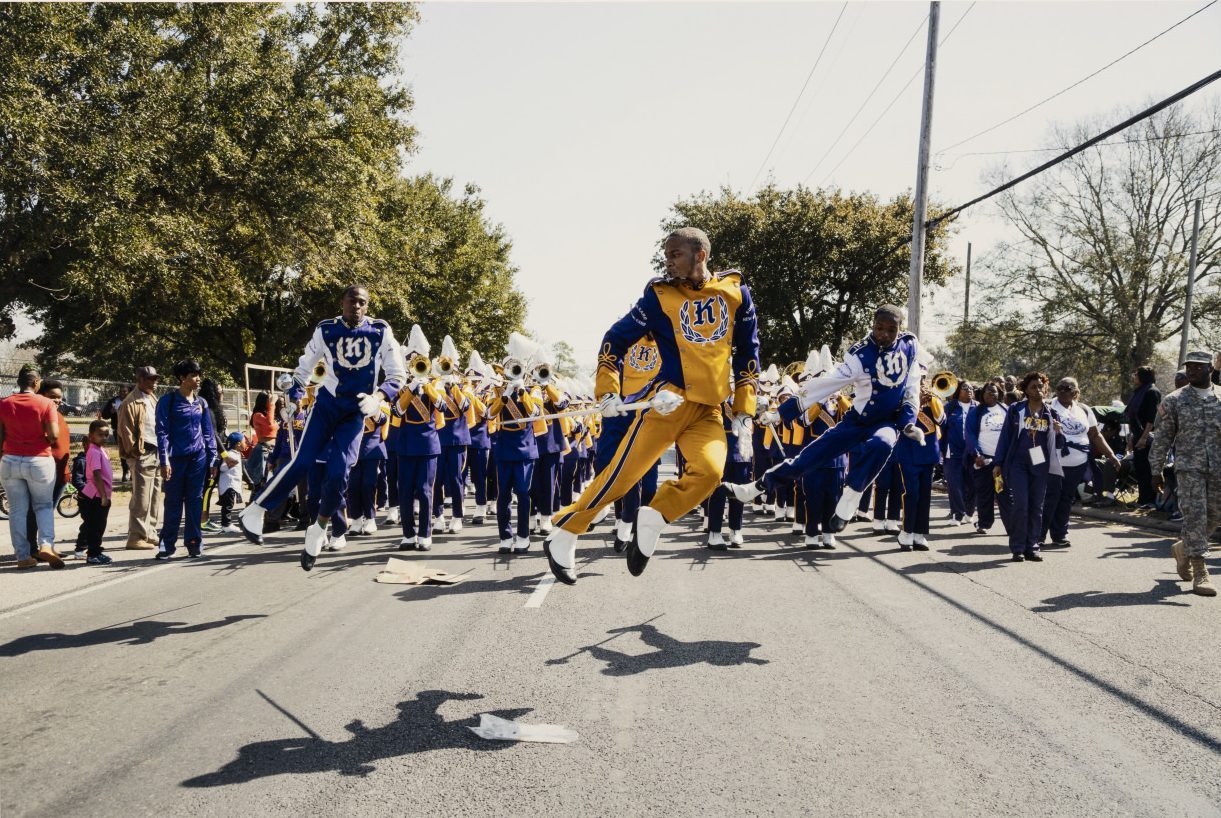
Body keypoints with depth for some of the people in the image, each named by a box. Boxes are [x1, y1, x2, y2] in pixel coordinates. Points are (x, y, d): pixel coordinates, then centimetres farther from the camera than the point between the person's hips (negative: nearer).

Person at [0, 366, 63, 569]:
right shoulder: (46, 404, -9)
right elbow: (54, 435, -14)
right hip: (39, 461, -2)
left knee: (17, 510, 9)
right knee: (44, 505, 13)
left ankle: (23, 556, 9)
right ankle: (46, 544, -7)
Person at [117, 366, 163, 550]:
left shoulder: (152, 400, 20)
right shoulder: (131, 402, -8)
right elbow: (125, 431, -13)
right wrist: (135, 453, -15)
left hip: (157, 454, 9)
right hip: (142, 456, -9)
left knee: (155, 498, 12)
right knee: (141, 499, -8)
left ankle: (150, 534, 20)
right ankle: (136, 537, -3)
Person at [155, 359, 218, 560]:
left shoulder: (201, 403, 10)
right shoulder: (168, 400, -3)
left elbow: (208, 433, 13)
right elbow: (162, 431, -7)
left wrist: (212, 460, 9)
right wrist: (164, 461, -14)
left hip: (198, 457, 3)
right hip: (176, 458, -3)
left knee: (195, 501, 5)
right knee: (173, 502, 3)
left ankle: (194, 543, 12)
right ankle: (167, 545, 11)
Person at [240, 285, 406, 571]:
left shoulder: (381, 332, -5)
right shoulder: (325, 330, -3)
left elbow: (398, 374, -3)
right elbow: (304, 367, 10)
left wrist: (378, 397, -18)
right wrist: (295, 397, 0)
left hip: (356, 412, 0)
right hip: (326, 403, 0)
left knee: (339, 473, -10)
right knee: (302, 462, -11)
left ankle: (318, 530, 9)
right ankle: (254, 512, 3)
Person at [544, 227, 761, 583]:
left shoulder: (735, 292, 5)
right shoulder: (660, 294, -1)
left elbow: (747, 351, 13)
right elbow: (615, 339, 4)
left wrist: (744, 408, 8)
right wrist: (608, 391, -5)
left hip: (708, 412, 2)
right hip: (668, 402, -2)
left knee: (709, 471, -23)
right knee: (620, 475, -4)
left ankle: (652, 520, -1)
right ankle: (562, 539, 11)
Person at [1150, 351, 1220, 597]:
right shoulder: (1174, 401, 0)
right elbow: (1161, 437, 2)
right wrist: (1157, 470, 0)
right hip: (1189, 467, -3)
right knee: (1194, 516, -9)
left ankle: (1183, 548, 35)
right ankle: (1200, 572, -7)